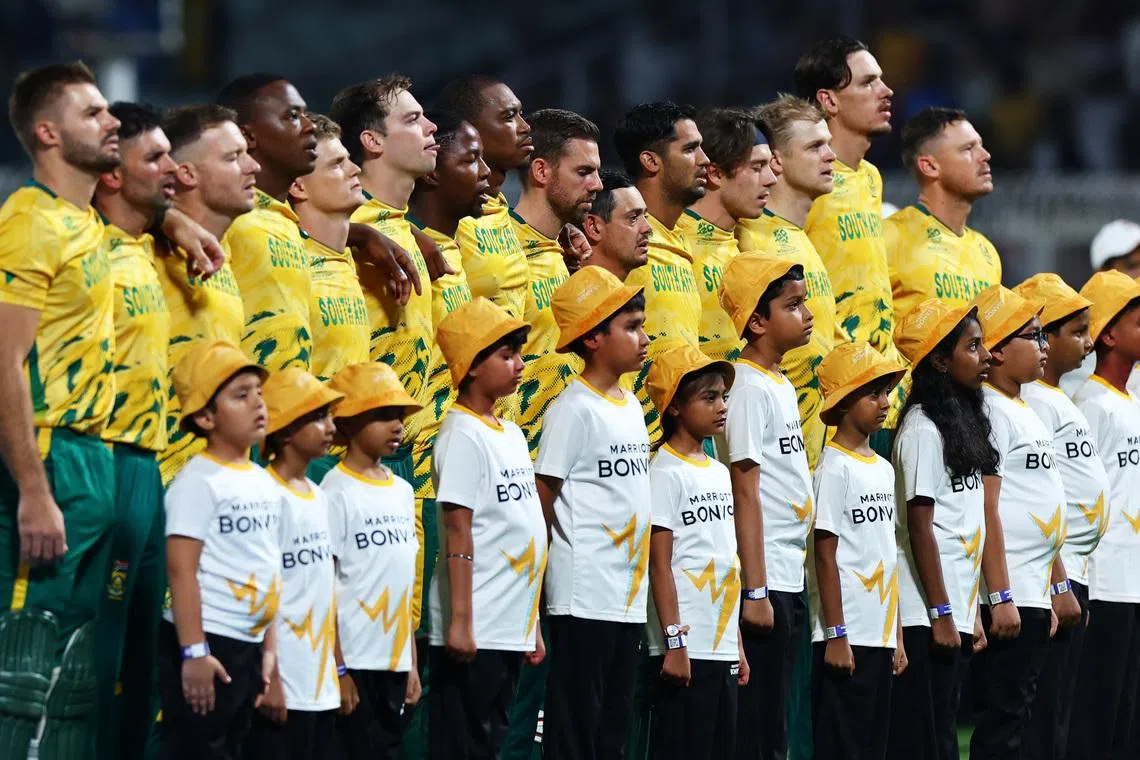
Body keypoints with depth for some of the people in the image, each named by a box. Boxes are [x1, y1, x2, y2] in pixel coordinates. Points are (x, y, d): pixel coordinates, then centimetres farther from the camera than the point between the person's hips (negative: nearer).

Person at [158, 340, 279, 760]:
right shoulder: (199, 481, -12)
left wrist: (269, 649, 13)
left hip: (248, 647, 8)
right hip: (205, 644, -8)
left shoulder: (265, 484, 13)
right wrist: (193, 652, -22)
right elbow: (181, 571, -17)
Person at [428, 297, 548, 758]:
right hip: (473, 632, -9)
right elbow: (458, 534, -16)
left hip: (510, 629, 9)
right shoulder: (463, 436, -11)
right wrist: (460, 622, -21)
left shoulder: (511, 435, 15)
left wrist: (532, 625, 18)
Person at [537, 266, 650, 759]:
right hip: (584, 593, -8)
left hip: (629, 592, 8)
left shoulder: (631, 405, 13)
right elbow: (542, 495, -11)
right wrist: (568, 555, -4)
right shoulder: (574, 409, -12)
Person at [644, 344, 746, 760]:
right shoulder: (666, 472, -8)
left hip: (723, 646, 8)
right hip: (686, 648, -8)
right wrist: (675, 641, -18)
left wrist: (738, 645, 16)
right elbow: (659, 564, -12)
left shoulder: (719, 473, 15)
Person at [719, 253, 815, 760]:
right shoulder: (749, 388, -13)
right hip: (765, 580, -9)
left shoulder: (781, 385, 14)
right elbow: (745, 493, -17)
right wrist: (755, 591, -20)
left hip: (789, 578, 9)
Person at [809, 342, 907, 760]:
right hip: (845, 635, -8)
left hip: (880, 634, 8)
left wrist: (896, 637, 15)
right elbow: (825, 555, -12)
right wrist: (836, 636, -16)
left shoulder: (883, 469, 14)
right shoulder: (835, 468, -9)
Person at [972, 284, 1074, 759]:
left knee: (1018, 715, 10)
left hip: (1035, 595, 10)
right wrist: (1000, 597, -22)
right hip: (1007, 597, -10)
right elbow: (986, 509, -18)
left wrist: (1060, 585, 22)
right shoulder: (989, 412, -12)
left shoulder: (1025, 412, 18)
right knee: (1002, 720, -9)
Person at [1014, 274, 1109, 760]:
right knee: (1042, 719, -9)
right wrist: (1055, 586, -20)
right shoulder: (1033, 402, -13)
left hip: (1070, 577, 10)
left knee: (1057, 716, 10)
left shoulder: (1057, 401, 17)